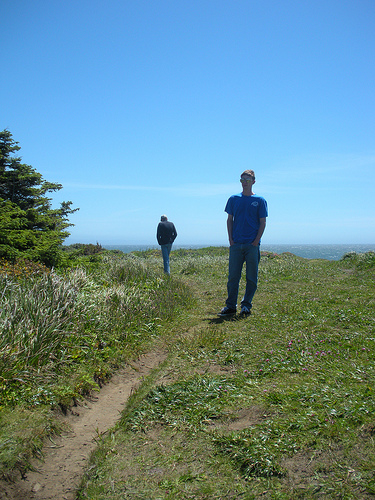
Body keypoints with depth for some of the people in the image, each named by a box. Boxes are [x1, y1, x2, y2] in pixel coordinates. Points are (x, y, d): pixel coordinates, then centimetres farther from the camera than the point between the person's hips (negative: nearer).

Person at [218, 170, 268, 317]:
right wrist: (230, 239, 1)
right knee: (233, 276, 1)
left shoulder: (259, 201, 5)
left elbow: (262, 223, 3)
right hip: (236, 244, 1)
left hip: (252, 245, -1)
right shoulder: (233, 199, 11)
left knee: (251, 277, 2)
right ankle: (230, 306, 8)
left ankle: (246, 305, 14)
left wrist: (256, 241, -7)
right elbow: (229, 220, 12)